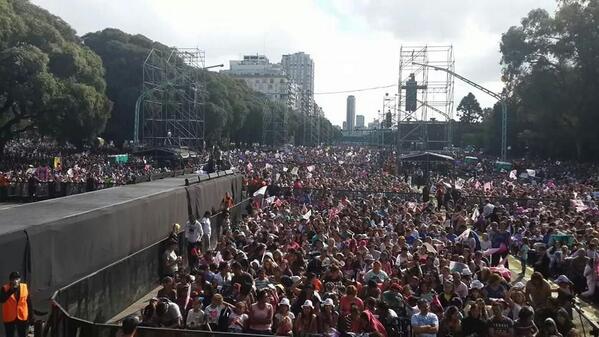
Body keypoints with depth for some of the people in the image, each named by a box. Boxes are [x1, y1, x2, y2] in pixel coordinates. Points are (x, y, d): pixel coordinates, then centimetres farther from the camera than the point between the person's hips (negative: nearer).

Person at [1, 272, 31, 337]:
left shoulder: (25, 287, -4)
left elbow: (29, 302, 2)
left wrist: (30, 316, 2)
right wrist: (11, 291, -33)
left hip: (22, 317, 1)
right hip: (9, 318, -1)